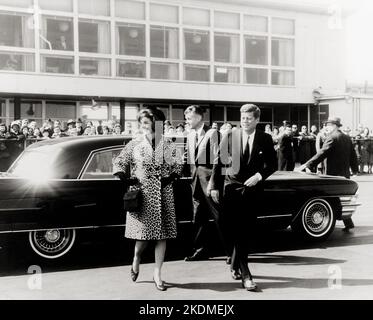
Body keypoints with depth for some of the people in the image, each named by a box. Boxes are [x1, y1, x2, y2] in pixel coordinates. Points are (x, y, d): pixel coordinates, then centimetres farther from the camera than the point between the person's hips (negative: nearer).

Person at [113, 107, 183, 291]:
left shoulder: (168, 145, 5)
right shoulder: (134, 145, 3)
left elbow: (178, 165, 13)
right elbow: (119, 163, 9)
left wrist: (172, 176, -4)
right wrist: (125, 178, -4)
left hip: (163, 195, 2)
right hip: (142, 195, -1)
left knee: (162, 234, 2)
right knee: (143, 234, -2)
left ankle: (157, 273, 14)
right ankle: (136, 258, 31)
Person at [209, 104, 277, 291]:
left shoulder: (265, 139, 3)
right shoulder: (229, 137, 0)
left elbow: (272, 164, 6)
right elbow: (219, 162, 0)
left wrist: (259, 176, -11)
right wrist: (214, 186, -5)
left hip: (253, 190, 1)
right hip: (232, 188, -1)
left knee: (245, 232, 6)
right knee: (231, 231, -4)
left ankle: (236, 265, 28)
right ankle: (245, 274, 3)